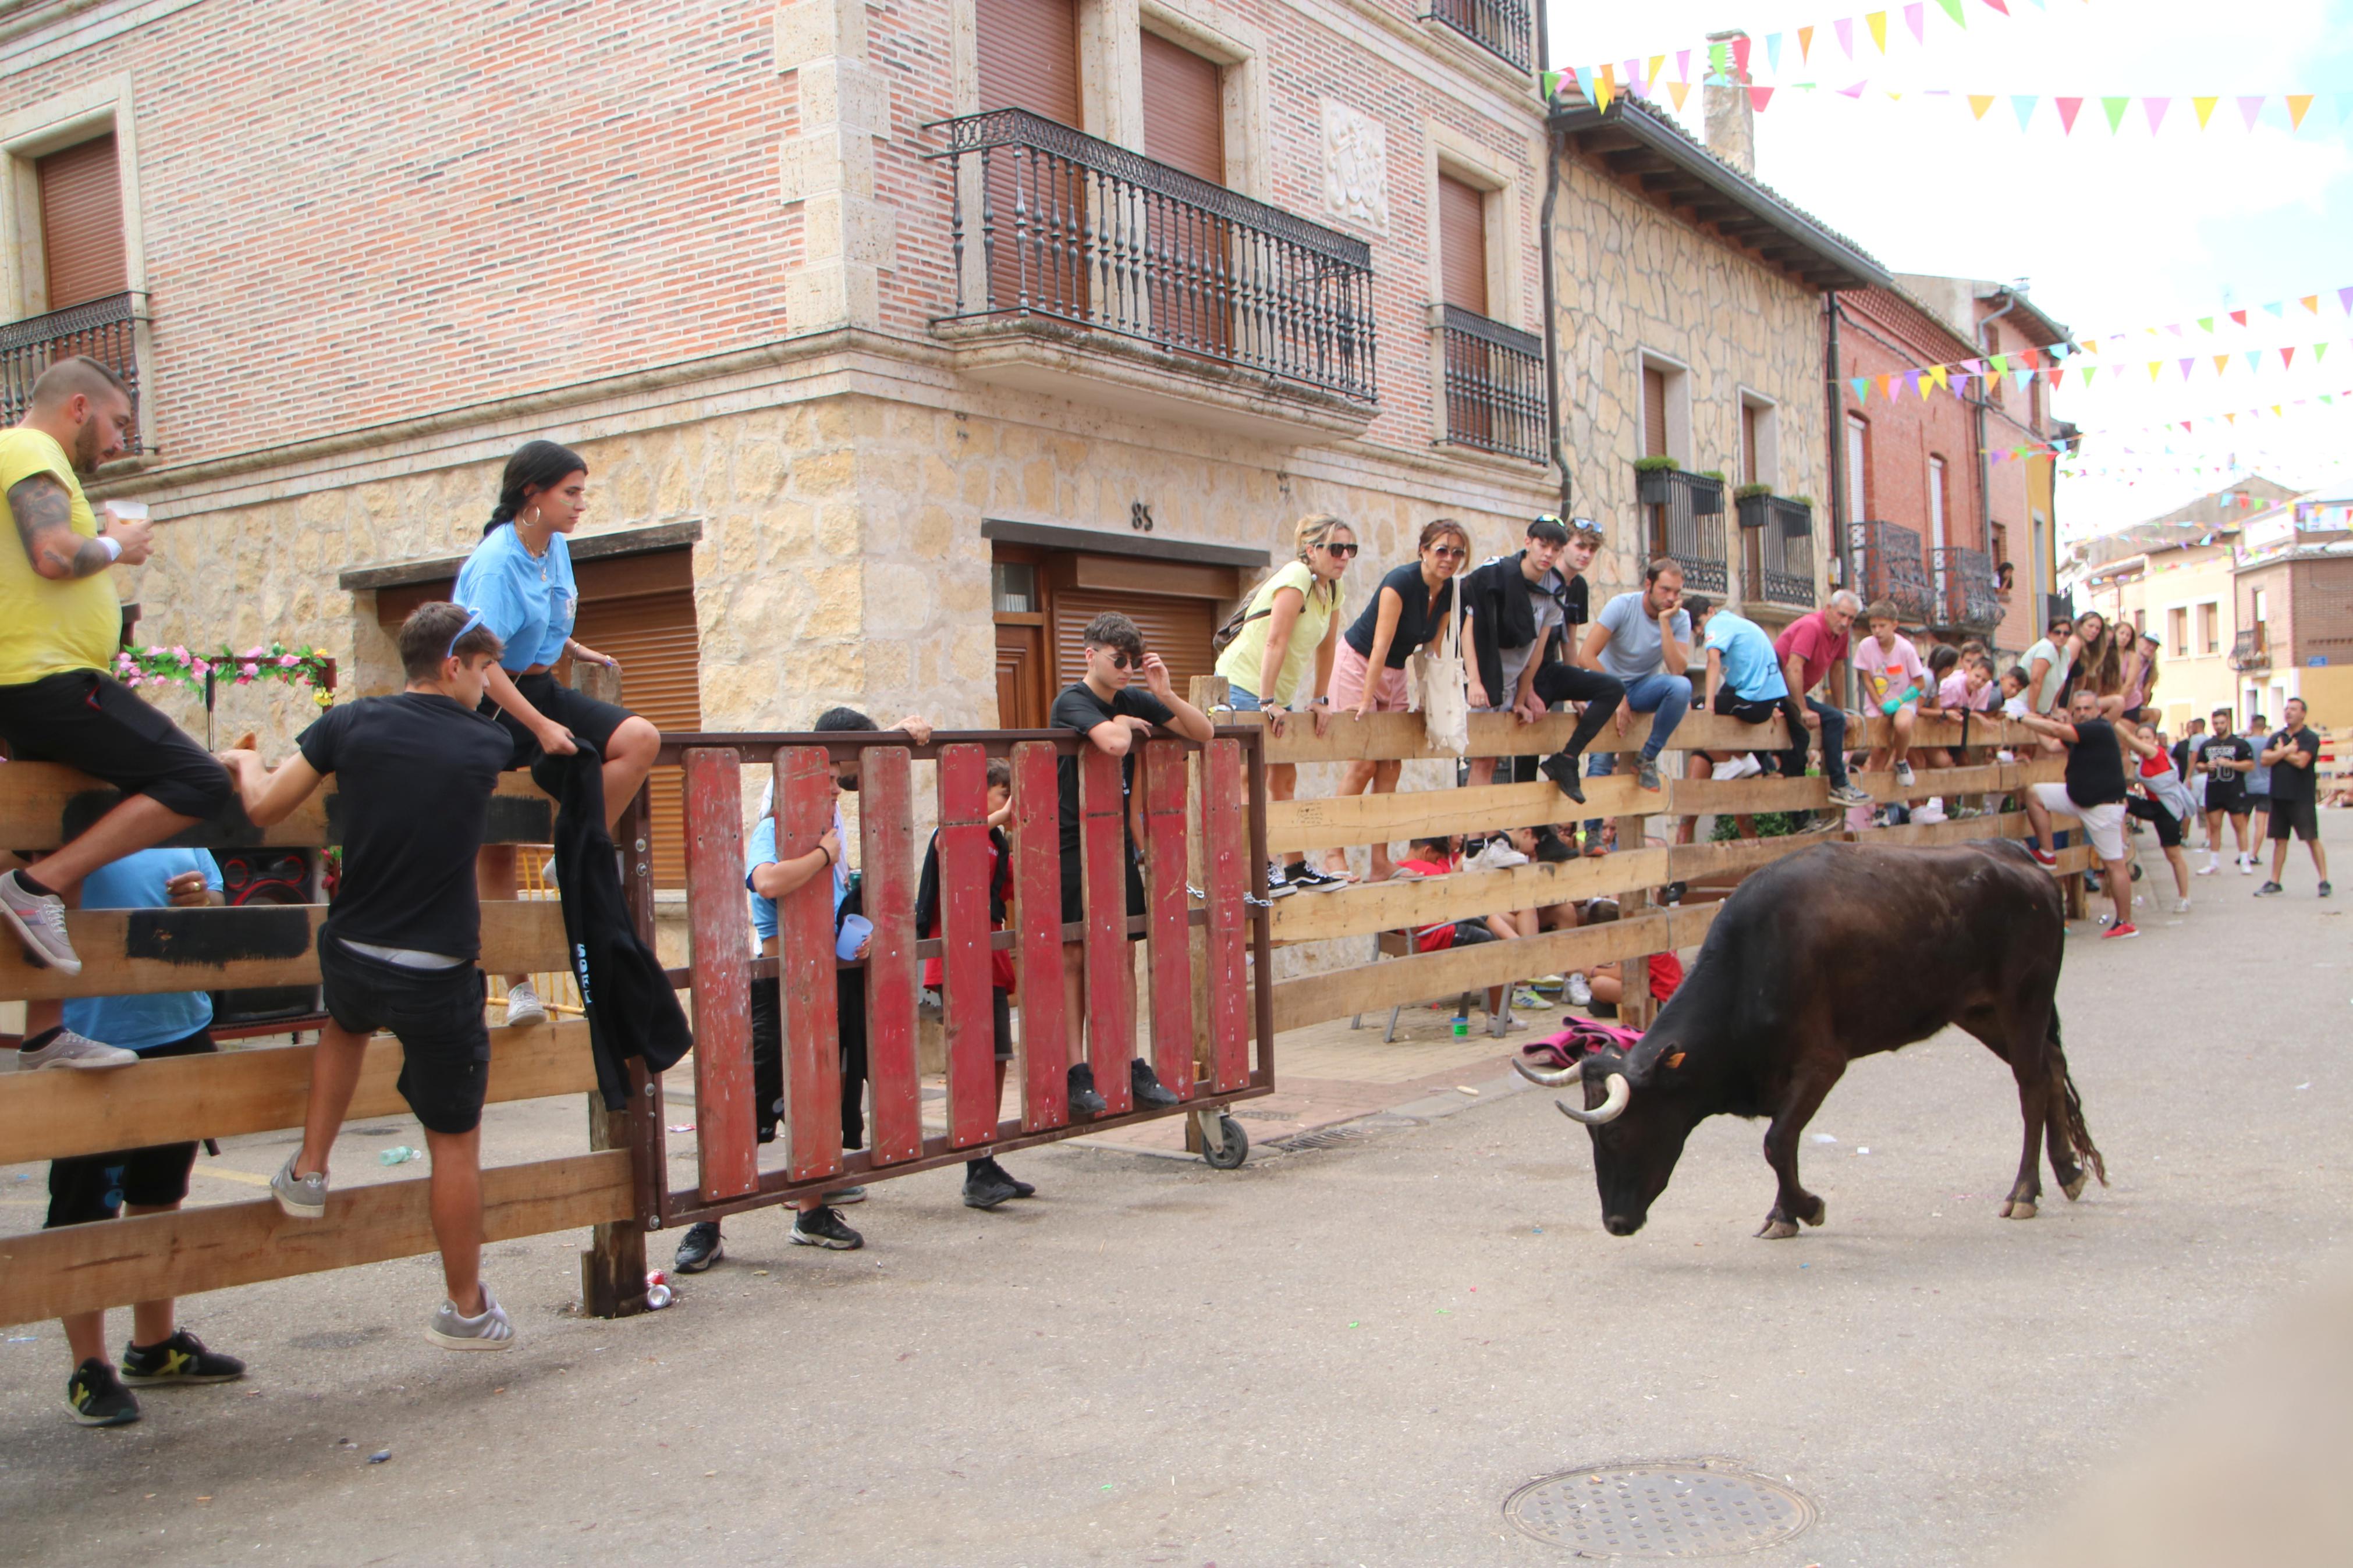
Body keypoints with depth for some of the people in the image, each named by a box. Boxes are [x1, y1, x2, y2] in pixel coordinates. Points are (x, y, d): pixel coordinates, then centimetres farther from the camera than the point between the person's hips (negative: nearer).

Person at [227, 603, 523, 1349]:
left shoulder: (353, 723, -4)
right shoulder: (488, 745, -5)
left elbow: (265, 808, 3)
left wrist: (246, 762, 23)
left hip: (351, 958, 3)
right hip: (438, 977, -3)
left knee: (347, 1022, 40)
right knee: (455, 1140, 10)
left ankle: (308, 1169, 34)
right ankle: (466, 1307, 20)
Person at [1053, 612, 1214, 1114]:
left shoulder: (1132, 700, 8)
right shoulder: (1073, 700, -11)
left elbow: (1203, 732, 8)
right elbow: (1114, 744, -31)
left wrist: (1166, 696, -6)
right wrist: (1124, 723, -8)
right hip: (1072, 846, -6)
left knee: (1123, 954, 7)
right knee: (1072, 956, -3)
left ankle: (1131, 1065, 12)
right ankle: (1076, 1072, 0)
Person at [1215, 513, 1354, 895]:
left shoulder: (1332, 588, 7)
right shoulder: (1297, 578, -19)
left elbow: (1326, 647, 13)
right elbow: (1275, 642, -23)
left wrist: (1319, 700, 12)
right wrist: (1268, 702, -24)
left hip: (1278, 694, 9)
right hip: (1244, 684, -9)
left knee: (1284, 778, 8)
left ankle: (1296, 867, 11)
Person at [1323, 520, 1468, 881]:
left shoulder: (1449, 591, -3)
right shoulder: (1401, 581, -24)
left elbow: (1433, 648, 5)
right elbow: (1381, 645, -27)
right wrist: (1366, 703, -28)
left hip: (1394, 672, 7)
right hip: (1358, 664, -7)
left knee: (1391, 767, 0)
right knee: (1364, 764, -12)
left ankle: (1381, 862, 2)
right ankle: (1333, 856, -5)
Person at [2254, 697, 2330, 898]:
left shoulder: (2310, 738, -5)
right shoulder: (2277, 738, 11)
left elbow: (2301, 761, -20)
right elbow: (2265, 759, -3)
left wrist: (2281, 752, -4)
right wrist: (2288, 750, -14)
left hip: (2302, 798, -5)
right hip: (2279, 796, 5)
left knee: (2312, 839, -4)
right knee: (2280, 841, 9)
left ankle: (2324, 881, 0)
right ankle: (2274, 884, 12)